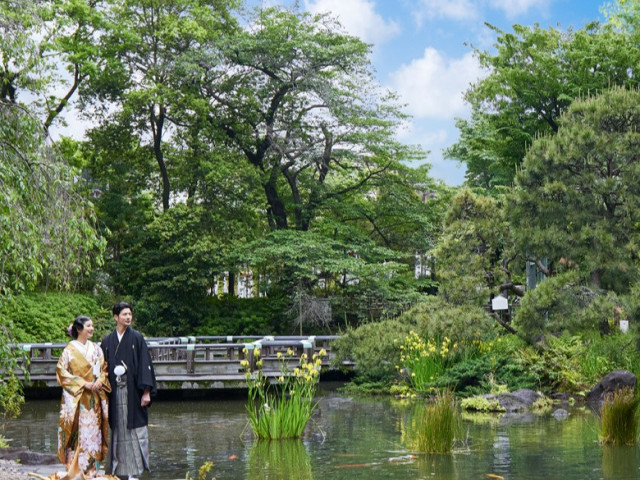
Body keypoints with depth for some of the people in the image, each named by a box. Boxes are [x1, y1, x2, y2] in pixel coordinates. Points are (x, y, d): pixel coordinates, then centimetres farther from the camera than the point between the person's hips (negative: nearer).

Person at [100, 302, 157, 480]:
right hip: (115, 393, 2)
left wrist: (146, 392, -10)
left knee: (135, 430, -4)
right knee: (118, 430, 5)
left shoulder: (137, 338, 2)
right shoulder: (107, 341, 9)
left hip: (133, 391, -2)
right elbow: (103, 368, 11)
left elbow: (145, 365, -3)